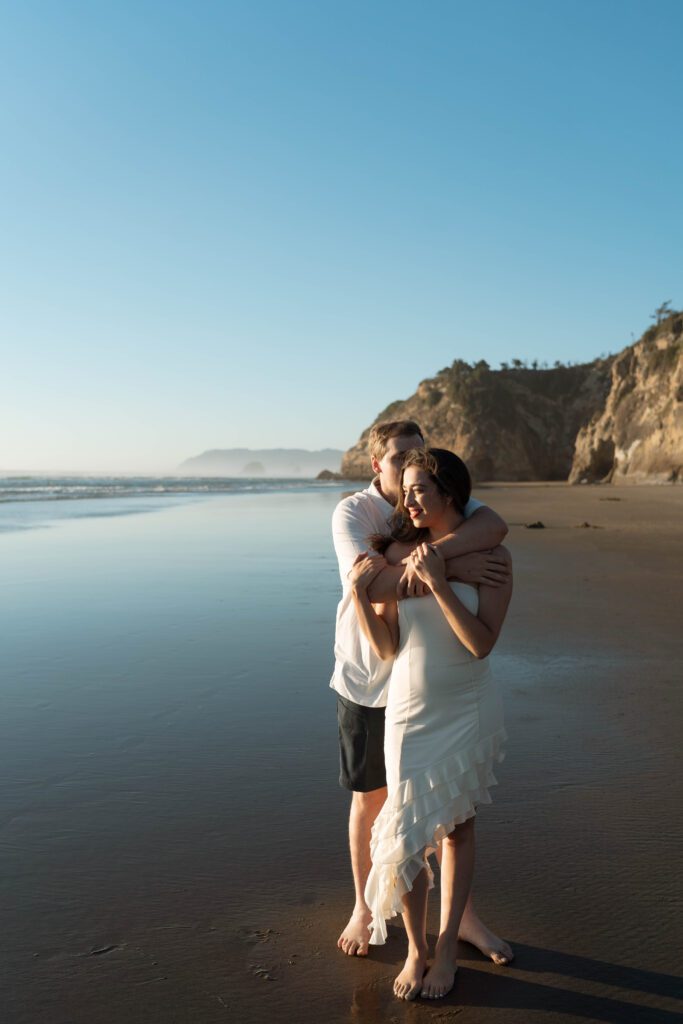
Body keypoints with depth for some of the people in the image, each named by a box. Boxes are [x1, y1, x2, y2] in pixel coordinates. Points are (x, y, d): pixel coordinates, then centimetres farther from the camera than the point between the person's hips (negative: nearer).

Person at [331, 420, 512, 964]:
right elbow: (369, 583, -29)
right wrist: (451, 568, -33)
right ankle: (364, 908, 36)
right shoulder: (353, 512, -13)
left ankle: (463, 915, 31)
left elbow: (495, 525, -24)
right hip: (368, 680, -2)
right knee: (370, 799, 13)